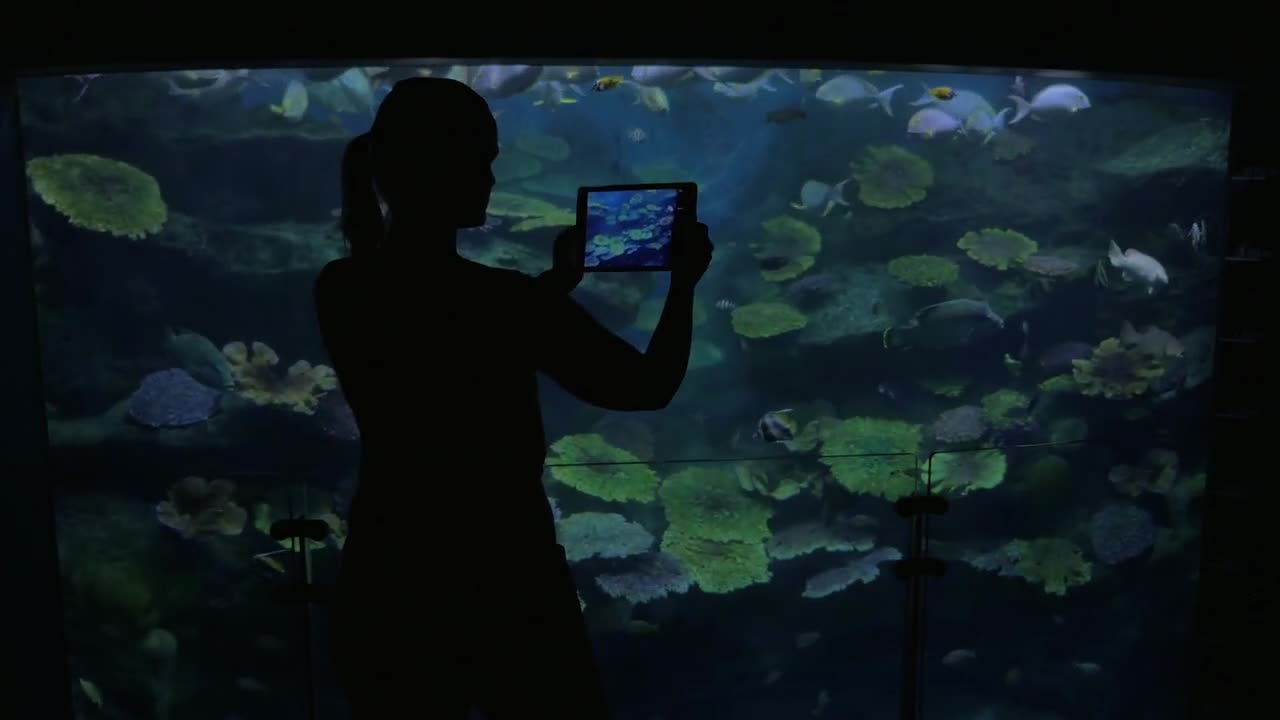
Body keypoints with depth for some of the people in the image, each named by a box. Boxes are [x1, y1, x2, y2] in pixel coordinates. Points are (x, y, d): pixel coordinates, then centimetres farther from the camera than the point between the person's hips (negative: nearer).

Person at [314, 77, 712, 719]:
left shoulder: (339, 293, -3)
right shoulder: (508, 301, -21)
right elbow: (649, 387, -8)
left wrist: (555, 285, 21)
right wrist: (683, 280, 6)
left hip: (382, 589, 6)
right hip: (505, 593, -5)